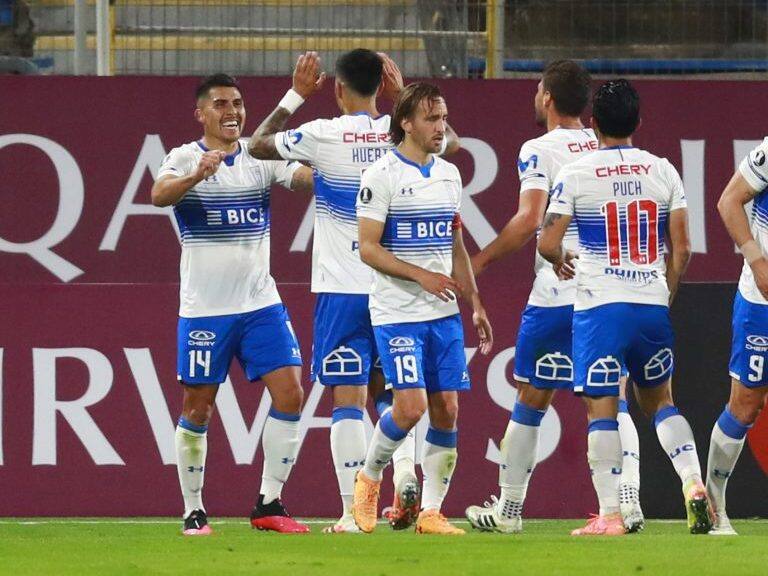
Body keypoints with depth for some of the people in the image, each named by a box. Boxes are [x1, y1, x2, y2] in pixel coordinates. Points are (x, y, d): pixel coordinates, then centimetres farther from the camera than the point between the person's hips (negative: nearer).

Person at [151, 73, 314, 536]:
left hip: (261, 303, 3)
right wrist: (196, 175, -45)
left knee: (290, 395, -6)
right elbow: (159, 195, -25)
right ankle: (194, 510, 13)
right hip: (203, 307, -3)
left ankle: (269, 505, 1)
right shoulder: (185, 159, -5)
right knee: (198, 409, 2)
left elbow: (308, 176, -7)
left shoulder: (261, 157, 6)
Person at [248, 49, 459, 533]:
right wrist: (405, 96, 24)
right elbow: (452, 142, 24)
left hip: (342, 288, -3)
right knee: (388, 391, 18)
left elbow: (258, 145, 8)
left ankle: (353, 511, -6)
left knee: (348, 398, -2)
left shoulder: (323, 135, -9)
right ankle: (406, 472, -5)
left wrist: (297, 96, 15)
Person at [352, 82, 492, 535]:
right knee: (411, 407, -14)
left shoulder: (449, 175, 12)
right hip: (397, 313, -6)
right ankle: (370, 477, 12)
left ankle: (431, 511, 6)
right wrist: (422, 276, -19)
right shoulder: (382, 175, -9)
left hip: (445, 314, 6)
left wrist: (475, 304, 16)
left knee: (446, 410, 0)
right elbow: (368, 248, -11)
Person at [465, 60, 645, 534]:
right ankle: (629, 499, -11)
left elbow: (530, 220, -15)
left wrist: (482, 259, -6)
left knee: (532, 401, 6)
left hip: (557, 294, -4)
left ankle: (508, 507, 14)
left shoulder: (541, 149, -5)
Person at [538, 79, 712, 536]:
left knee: (602, 409, 0)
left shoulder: (576, 175, -5)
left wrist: (561, 260, 16)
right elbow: (682, 248, 5)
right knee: (659, 400, 19)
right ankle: (693, 481, 0)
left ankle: (609, 514, -4)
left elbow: (548, 243, -7)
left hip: (600, 305, -3)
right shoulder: (663, 171, 4)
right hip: (653, 304, 3)